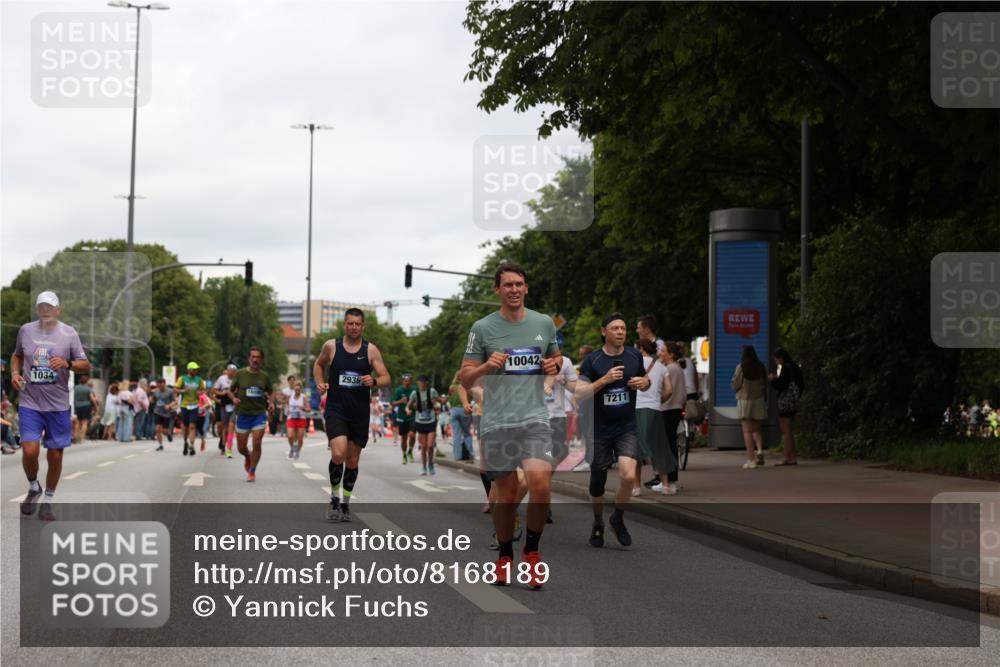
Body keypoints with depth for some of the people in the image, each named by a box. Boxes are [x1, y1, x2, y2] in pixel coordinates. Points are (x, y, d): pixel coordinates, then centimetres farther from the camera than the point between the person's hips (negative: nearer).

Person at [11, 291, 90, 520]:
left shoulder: (69, 333, -2)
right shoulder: (25, 330, 3)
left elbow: (86, 367, -1)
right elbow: (17, 355, 21)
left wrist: (67, 363, -20)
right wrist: (15, 373, 2)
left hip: (58, 405, 0)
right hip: (30, 403, 0)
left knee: (55, 456, 4)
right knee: (29, 451, -12)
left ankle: (47, 501, 22)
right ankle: (33, 488, 18)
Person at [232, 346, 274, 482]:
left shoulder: (264, 376, 3)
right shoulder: (240, 374, -1)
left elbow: (269, 393, 17)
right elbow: (231, 390, 7)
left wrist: (271, 402, -2)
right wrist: (233, 398, -13)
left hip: (259, 414, 0)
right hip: (243, 414, 0)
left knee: (257, 444, -11)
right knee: (241, 447, 5)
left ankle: (252, 472, 5)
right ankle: (247, 457, 41)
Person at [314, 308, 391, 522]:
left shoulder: (371, 350, -1)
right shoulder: (331, 346, 0)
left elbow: (386, 379, -2)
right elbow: (319, 364, 19)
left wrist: (374, 382, -23)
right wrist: (320, 383, 1)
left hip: (360, 414, 2)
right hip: (336, 410, -2)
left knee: (352, 461, 10)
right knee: (338, 454, -20)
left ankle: (346, 503, 27)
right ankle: (334, 499, -1)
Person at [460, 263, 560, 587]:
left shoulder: (544, 323, 8)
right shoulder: (482, 328, 1)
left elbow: (557, 357, 25)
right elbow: (465, 379, 4)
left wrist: (554, 365, 2)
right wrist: (486, 366, -16)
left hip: (534, 418, 1)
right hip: (496, 423, -1)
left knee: (541, 485, -18)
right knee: (507, 495, 4)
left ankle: (532, 551, 3)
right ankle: (505, 555, 26)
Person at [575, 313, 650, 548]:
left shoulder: (635, 356, 1)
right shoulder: (592, 361, -8)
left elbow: (645, 381, 18)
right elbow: (579, 393, -14)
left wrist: (643, 383, -6)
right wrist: (604, 379, -25)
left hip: (627, 428, 1)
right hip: (600, 430, -1)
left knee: (628, 476, -19)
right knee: (598, 480, 10)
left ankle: (618, 518, 7)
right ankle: (598, 523, 35)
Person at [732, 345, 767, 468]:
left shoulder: (741, 367, -10)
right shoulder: (761, 367, -1)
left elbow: (734, 385, -6)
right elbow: (765, 385, 7)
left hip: (744, 400, -3)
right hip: (758, 401, 3)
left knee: (747, 431, 0)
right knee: (756, 429, 16)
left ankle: (751, 460, -4)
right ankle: (760, 450, -8)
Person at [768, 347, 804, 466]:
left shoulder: (786, 368, -14)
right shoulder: (794, 367, 15)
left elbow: (782, 385, -19)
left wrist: (773, 379, -3)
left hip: (785, 402, -10)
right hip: (793, 403, 10)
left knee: (785, 431, -6)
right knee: (788, 432, 15)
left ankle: (788, 457, -7)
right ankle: (792, 457, 15)